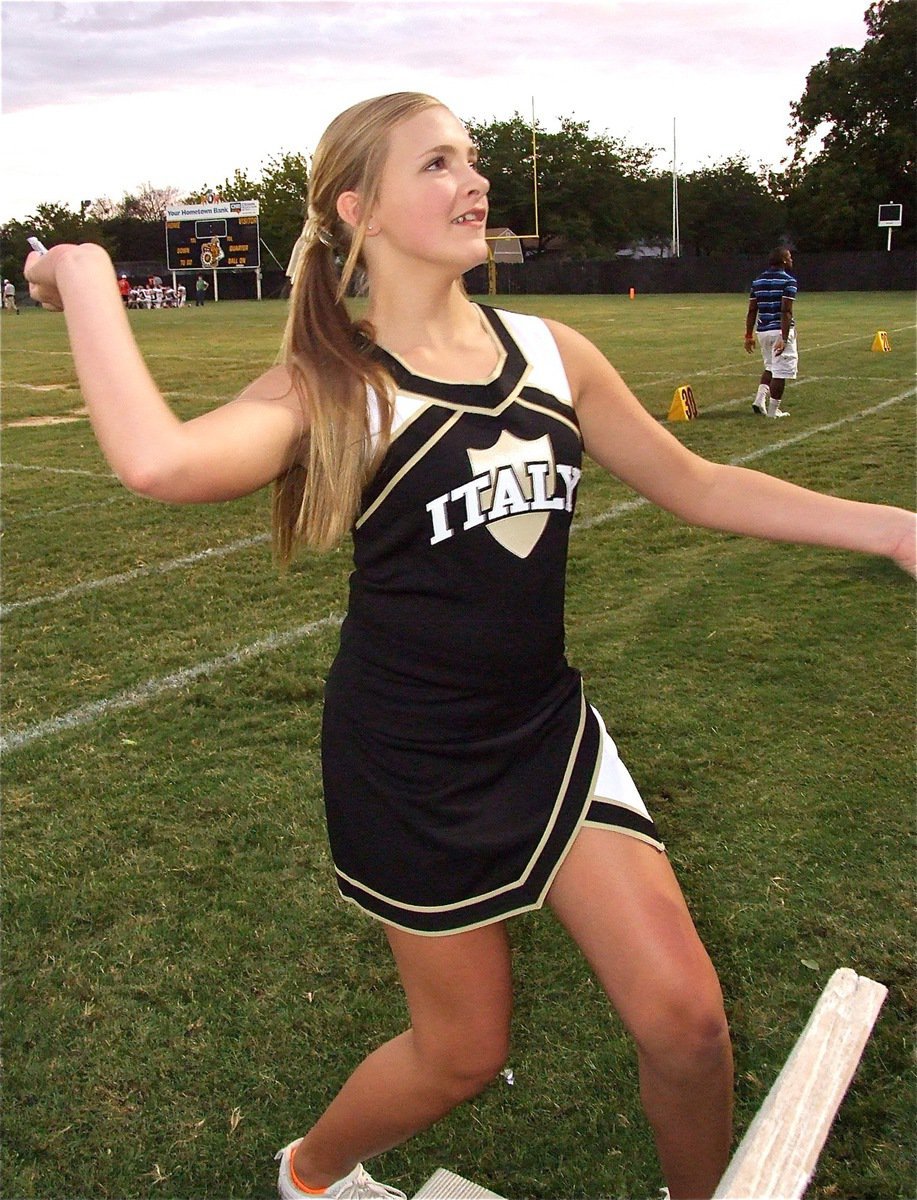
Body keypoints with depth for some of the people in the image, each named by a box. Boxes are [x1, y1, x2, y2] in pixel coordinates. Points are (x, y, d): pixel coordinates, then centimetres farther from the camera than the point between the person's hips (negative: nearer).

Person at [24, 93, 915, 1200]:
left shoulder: (551, 354, 0)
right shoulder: (334, 387, -14)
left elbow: (696, 485, 8)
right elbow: (157, 462, -35)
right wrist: (83, 273, -20)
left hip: (547, 728, 5)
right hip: (409, 765, -4)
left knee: (685, 1019, -1)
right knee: (463, 1053, 12)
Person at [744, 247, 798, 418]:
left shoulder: (758, 281, 10)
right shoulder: (788, 281, -9)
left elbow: (752, 311, 9)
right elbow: (786, 311, -17)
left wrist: (749, 336, 13)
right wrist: (784, 338, -21)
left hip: (762, 330, 7)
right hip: (780, 331, -7)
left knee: (770, 366, 23)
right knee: (781, 371, 2)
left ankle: (760, 399, 9)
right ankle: (773, 410, 4)